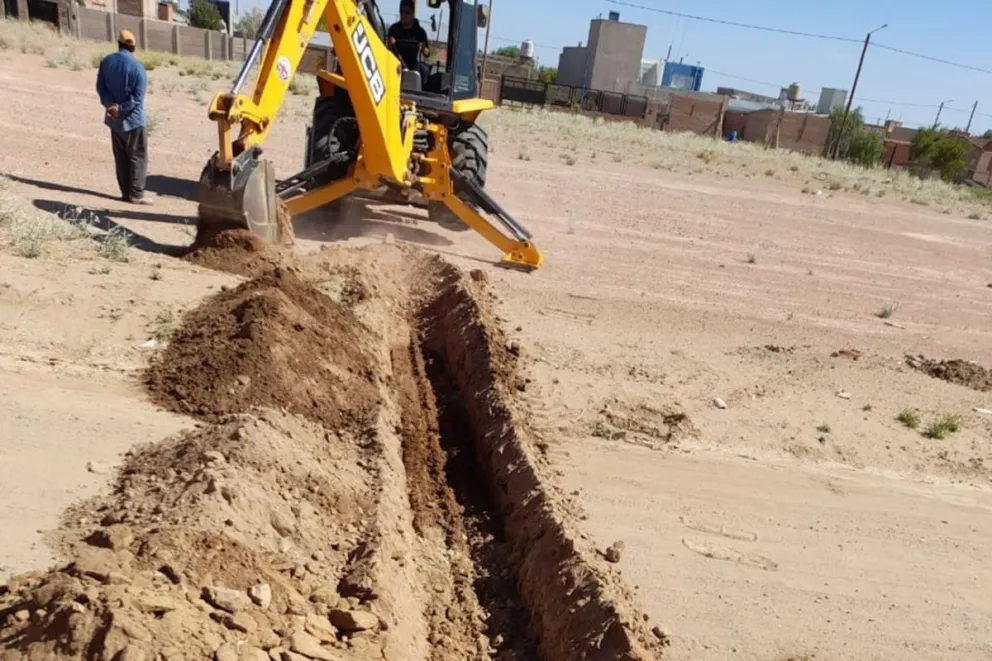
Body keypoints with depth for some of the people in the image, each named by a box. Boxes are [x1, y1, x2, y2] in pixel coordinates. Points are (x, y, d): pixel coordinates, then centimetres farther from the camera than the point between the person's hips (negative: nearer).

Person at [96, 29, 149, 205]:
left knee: (121, 158, 12)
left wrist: (111, 104, -8)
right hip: (132, 119, -5)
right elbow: (137, 98, -19)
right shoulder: (137, 67, -14)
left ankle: (126, 192, 14)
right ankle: (136, 195, -3)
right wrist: (120, 109, -14)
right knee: (138, 157, 0)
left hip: (114, 119, 6)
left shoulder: (106, 61, 3)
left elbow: (101, 87, 3)